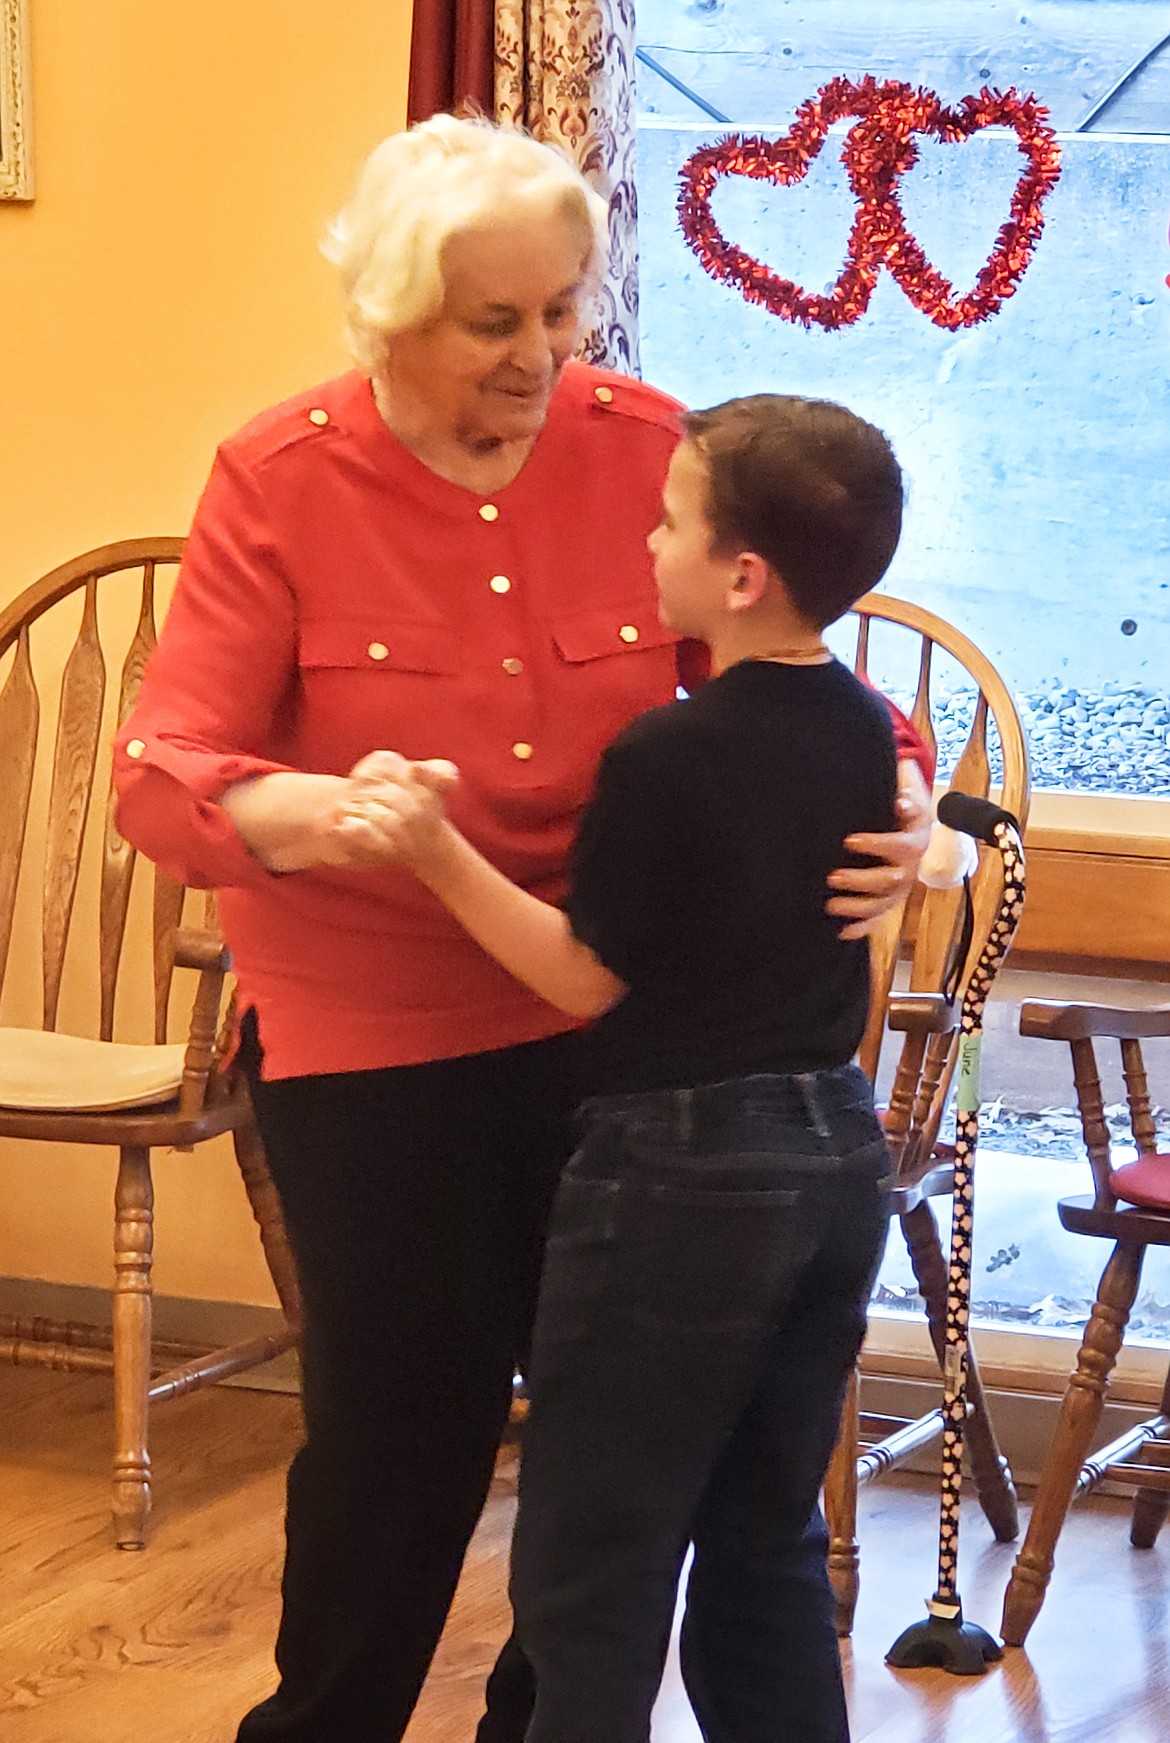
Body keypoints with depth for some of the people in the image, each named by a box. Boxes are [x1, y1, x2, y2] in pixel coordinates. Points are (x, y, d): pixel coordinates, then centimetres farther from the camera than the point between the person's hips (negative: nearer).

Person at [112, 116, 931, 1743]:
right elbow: (162, 767, -17)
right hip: (369, 1041, -2)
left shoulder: (644, 446, -5)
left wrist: (887, 790, -21)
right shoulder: (280, 479, -11)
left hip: (607, 1015, 3)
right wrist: (302, 813, -39)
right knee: (404, 1421, 4)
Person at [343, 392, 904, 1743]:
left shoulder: (664, 755, -19)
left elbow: (588, 975, -13)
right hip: (836, 1150, 8)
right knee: (769, 1544, 17)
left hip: (679, 1171, -7)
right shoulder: (865, 732, 3)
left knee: (593, 1571, 2)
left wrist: (440, 854, -19)